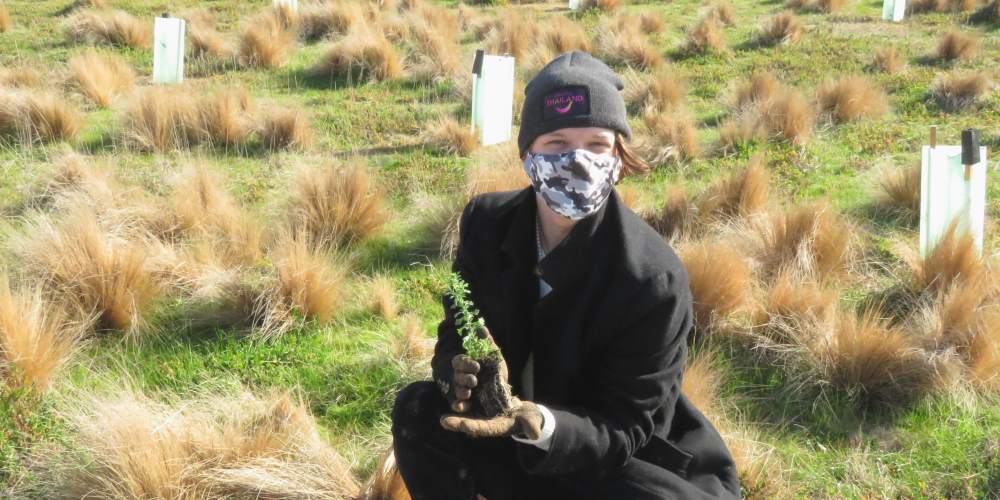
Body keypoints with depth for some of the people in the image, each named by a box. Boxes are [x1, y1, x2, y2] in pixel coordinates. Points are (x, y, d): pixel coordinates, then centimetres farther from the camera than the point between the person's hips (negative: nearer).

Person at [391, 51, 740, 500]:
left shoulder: (653, 279, -25)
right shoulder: (487, 222, -10)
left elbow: (625, 430, -21)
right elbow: (455, 335, -3)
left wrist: (539, 425, -41)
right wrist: (458, 370, -29)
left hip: (620, 463, -4)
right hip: (515, 439, 4)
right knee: (418, 409, -19)